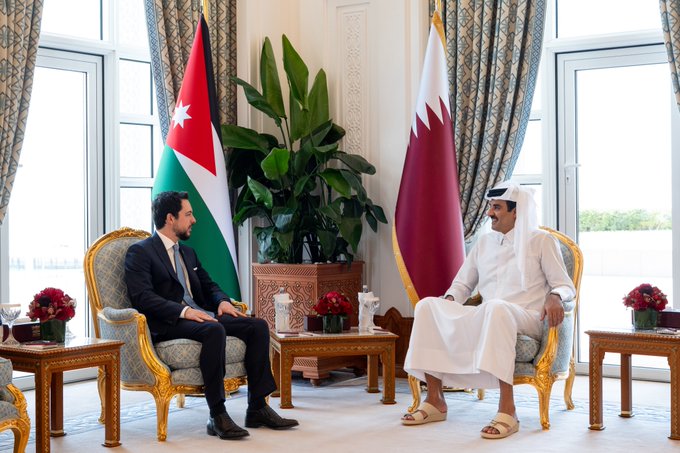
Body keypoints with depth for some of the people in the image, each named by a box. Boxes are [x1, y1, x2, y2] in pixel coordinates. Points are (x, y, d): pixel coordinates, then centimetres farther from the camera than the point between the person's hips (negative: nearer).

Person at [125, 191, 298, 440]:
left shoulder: (188, 252, 25)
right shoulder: (139, 252, -2)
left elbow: (208, 286, 27)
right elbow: (142, 297, -15)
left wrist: (223, 301, 2)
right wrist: (184, 311, -26)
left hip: (201, 316, 8)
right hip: (168, 325, -8)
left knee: (258, 326, -12)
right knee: (214, 330, -37)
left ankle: (257, 408, -10)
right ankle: (217, 416, -31)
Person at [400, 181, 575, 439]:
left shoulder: (541, 240, 7)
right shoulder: (484, 242, 21)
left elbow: (565, 286, 2)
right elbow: (463, 284, 24)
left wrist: (554, 297, -22)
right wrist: (449, 300, 1)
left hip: (525, 320, -5)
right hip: (485, 317, 6)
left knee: (496, 307, -42)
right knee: (427, 306, -16)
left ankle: (507, 410, -43)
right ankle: (435, 401, -18)